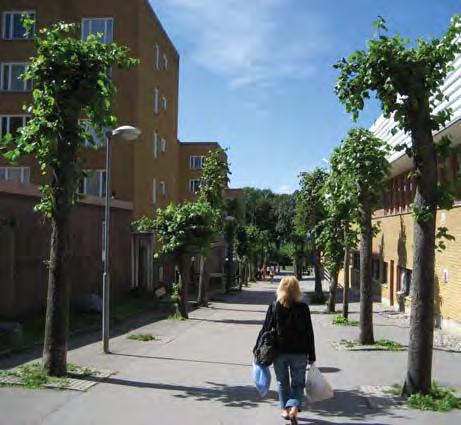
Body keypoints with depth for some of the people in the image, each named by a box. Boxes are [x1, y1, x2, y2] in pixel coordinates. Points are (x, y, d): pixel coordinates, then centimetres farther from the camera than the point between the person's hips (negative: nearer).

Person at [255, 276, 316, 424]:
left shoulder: (274, 307, -6)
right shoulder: (303, 308, -7)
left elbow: (265, 330, -3)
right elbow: (309, 333, -4)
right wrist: (311, 356, 4)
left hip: (279, 352, 1)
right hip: (299, 352, -1)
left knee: (282, 382, 18)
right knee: (298, 382, 11)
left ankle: (285, 409, 24)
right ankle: (294, 408, -8)